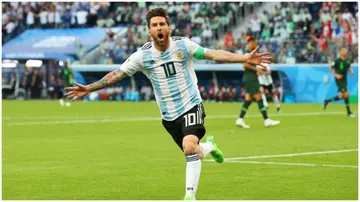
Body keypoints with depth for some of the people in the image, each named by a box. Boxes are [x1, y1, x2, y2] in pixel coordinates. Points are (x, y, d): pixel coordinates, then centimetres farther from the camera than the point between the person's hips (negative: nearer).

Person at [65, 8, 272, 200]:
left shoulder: (183, 45, -10)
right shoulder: (143, 56, -7)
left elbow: (214, 54, -13)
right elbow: (117, 74, -4)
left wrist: (245, 58, -22)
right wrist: (89, 88, -10)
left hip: (191, 105, -3)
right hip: (169, 114, 3)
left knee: (190, 147, -26)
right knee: (193, 155, 10)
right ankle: (209, 146, 47)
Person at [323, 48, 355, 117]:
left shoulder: (347, 61, 1)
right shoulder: (337, 61, -16)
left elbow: (349, 67, 18)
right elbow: (330, 69, -9)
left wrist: (351, 71, -3)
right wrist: (336, 75, -20)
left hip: (344, 80, 7)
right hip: (339, 80, -7)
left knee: (341, 96, 12)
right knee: (346, 94, -14)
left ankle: (327, 101, 33)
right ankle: (349, 112, -6)